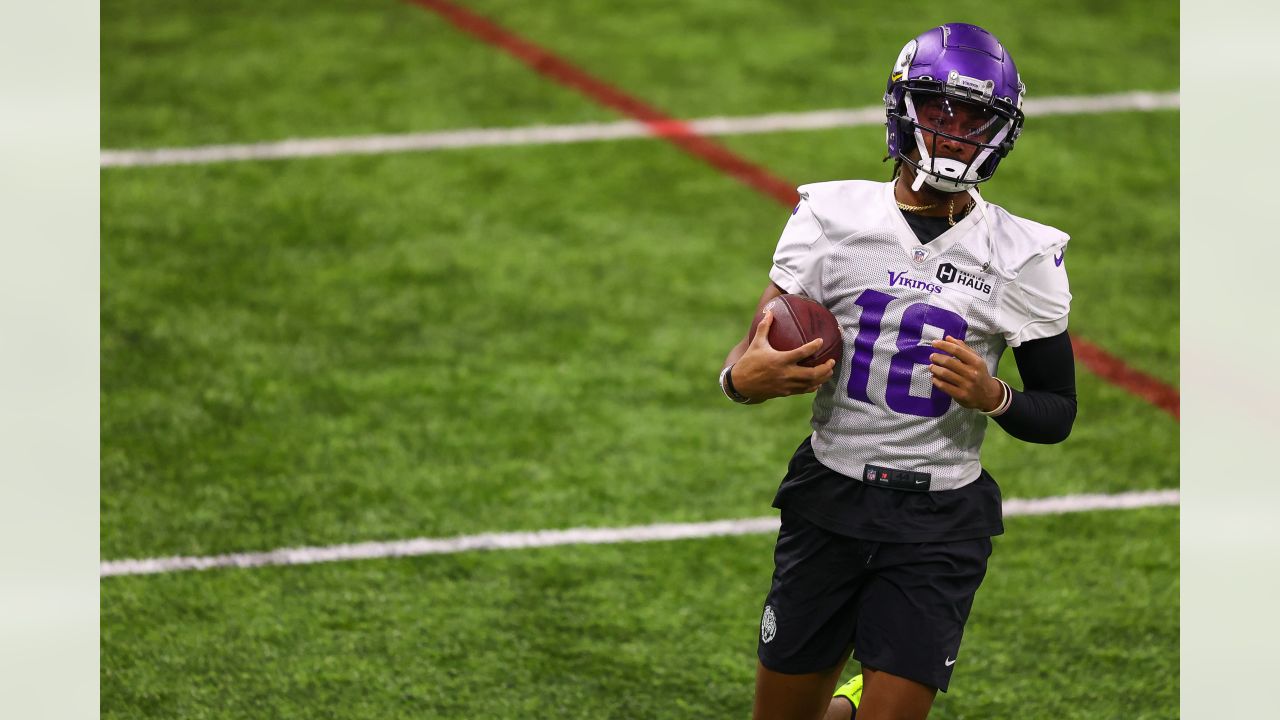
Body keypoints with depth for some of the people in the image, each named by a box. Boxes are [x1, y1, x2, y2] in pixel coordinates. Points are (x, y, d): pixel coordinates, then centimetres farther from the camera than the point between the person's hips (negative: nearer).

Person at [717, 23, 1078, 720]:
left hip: (937, 525, -1)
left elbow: (1058, 413, 5)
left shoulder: (1023, 257, -2)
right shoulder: (831, 216, -1)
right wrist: (746, 375, -23)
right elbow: (752, 356, 1)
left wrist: (994, 398, -17)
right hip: (828, 504, 2)